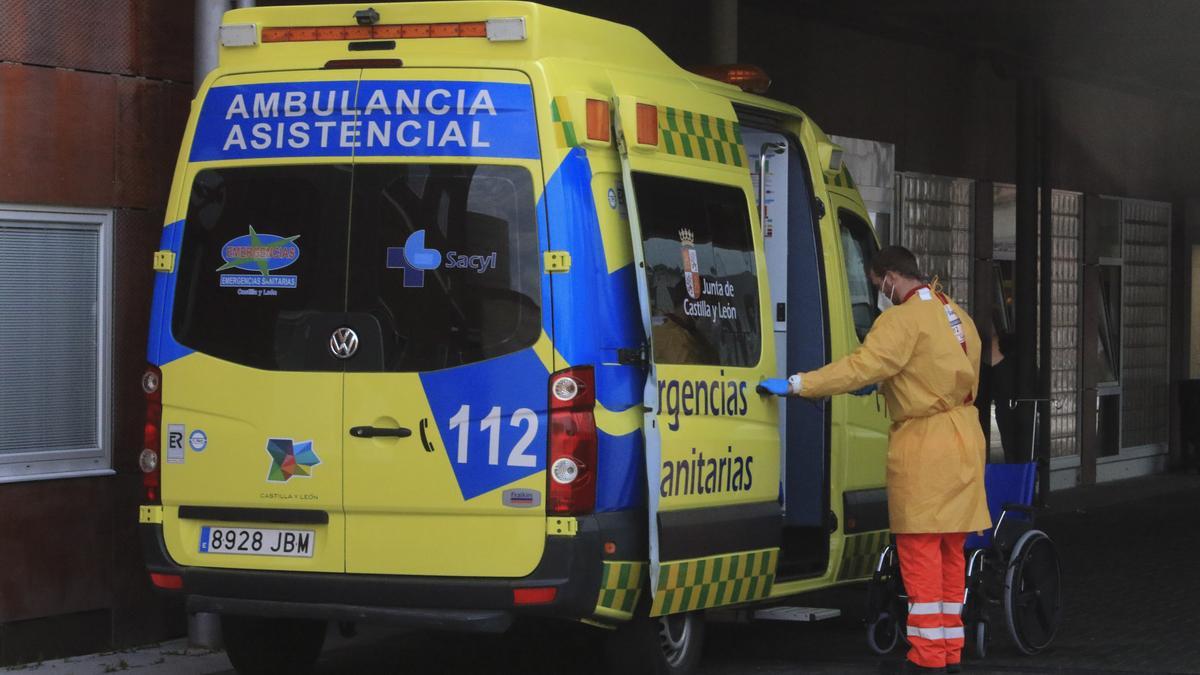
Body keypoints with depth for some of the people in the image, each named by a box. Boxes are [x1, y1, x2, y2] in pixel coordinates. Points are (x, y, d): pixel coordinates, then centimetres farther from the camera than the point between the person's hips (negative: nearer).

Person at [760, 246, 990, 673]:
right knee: (950, 551, 13)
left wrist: (796, 385, -22)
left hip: (924, 445, -9)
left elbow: (860, 367, -22)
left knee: (920, 553, -5)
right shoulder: (955, 316, 15)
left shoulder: (903, 320, -13)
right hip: (962, 441, 9)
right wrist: (885, 383, 29)